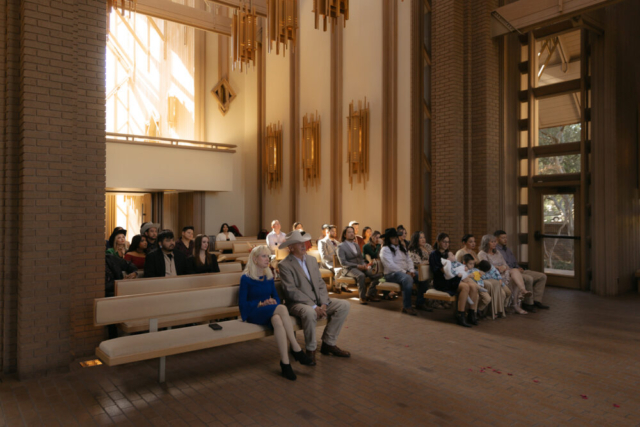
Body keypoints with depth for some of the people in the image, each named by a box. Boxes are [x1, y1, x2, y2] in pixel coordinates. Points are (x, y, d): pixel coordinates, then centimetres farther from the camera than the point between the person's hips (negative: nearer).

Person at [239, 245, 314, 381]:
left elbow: (276, 297, 17)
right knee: (282, 309, -34)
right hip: (253, 313, -4)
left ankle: (285, 363, -33)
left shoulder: (269, 276, 15)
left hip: (270, 312, 4)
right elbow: (242, 303, -5)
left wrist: (273, 301, -8)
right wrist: (261, 303, -18)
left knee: (277, 320, -36)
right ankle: (296, 348, -29)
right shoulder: (246, 278, -1)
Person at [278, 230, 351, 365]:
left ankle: (328, 343, 2)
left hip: (318, 302, 7)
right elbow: (291, 291, -18)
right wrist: (314, 307, -23)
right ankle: (310, 349, -14)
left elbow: (321, 284, 10)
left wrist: (324, 304, -8)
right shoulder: (284, 265, -10)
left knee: (344, 305, -9)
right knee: (309, 312, -39)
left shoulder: (312, 260, 12)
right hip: (297, 303, -7)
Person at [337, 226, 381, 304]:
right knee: (361, 275, -38)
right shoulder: (341, 246, -1)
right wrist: (357, 266, -19)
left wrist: (364, 265, -4)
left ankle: (370, 294, -6)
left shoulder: (356, 245, 21)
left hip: (360, 267, 6)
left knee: (377, 275, -18)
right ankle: (362, 297, -23)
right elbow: (343, 262, -11)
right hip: (349, 269, -6)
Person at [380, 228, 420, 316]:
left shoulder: (402, 248, 23)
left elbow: (409, 260, 15)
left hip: (406, 272, 8)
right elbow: (390, 265, -14)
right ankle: (407, 307, -34)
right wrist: (405, 272, -19)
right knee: (407, 278, -37)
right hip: (392, 274, -7)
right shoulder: (385, 249, -3)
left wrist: (411, 271, -6)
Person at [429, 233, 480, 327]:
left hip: (453, 277, 7)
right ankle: (460, 316, -28)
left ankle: (471, 314, -16)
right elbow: (434, 270, -9)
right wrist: (442, 269, -25)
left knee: (474, 286, -21)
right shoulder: (434, 254, 5)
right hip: (442, 281, -7)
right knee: (465, 286, -32)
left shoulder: (448, 254, 28)